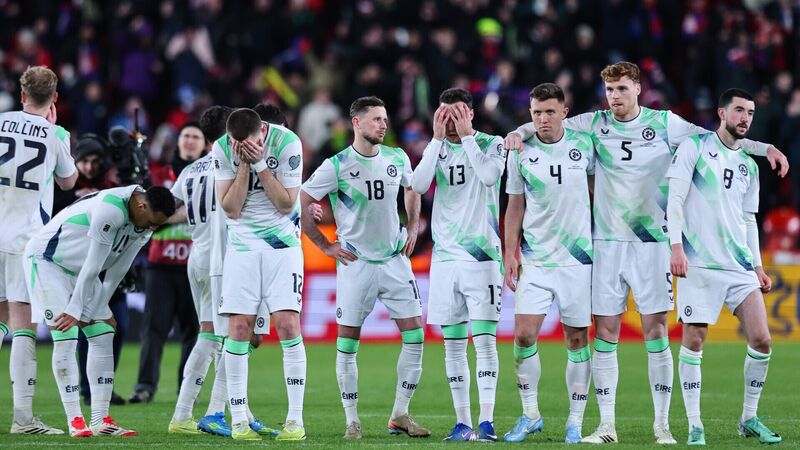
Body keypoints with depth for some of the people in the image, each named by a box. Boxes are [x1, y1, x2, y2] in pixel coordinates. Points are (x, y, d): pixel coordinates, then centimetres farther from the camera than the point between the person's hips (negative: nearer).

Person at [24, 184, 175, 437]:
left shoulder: (142, 228, -4)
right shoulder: (111, 210, -33)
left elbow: (115, 274, -1)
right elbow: (92, 267, -27)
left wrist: (90, 313, -2)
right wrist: (76, 310, -22)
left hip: (78, 270, 9)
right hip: (46, 261, -9)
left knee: (103, 336, 0)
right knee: (66, 339, -15)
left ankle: (100, 420, -1)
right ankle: (75, 422, -14)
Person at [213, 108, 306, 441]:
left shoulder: (286, 142, -14)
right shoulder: (222, 148, -8)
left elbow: (287, 204, -11)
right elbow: (230, 209, -9)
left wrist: (260, 164, -20)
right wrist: (244, 165, -18)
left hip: (282, 243, -2)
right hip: (242, 245, 2)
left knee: (287, 324, -11)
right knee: (239, 328, -5)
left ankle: (295, 419, -7)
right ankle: (239, 420, 1)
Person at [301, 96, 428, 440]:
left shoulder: (397, 159, 4)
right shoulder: (337, 166, -10)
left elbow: (411, 189, 26)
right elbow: (298, 205, -5)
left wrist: (412, 228, 14)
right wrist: (325, 245, -4)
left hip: (395, 260, 4)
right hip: (356, 264, -4)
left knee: (415, 336, -2)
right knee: (347, 344, -2)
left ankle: (400, 415, 8)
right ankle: (352, 421, 7)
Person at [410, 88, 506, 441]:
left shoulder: (491, 144, 0)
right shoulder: (437, 148, 10)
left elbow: (490, 175, -20)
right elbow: (418, 185, -7)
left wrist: (466, 135, -15)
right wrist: (437, 138, -10)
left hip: (482, 256, -4)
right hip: (445, 257, 4)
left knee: (484, 339, -10)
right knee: (453, 343, 4)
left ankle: (486, 421, -10)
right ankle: (462, 422, 8)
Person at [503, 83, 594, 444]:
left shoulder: (583, 144, 0)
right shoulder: (521, 153, 1)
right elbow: (515, 207, 8)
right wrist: (509, 256, 3)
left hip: (578, 257, 0)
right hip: (535, 261, 0)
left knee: (577, 340, 2)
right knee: (524, 335, -9)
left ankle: (575, 423, 9)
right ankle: (530, 415, 7)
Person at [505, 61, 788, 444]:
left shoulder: (664, 124, 1)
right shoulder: (595, 124, 4)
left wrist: (764, 147, -2)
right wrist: (519, 133, -12)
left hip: (651, 241, -1)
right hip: (606, 242, 1)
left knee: (656, 333, -3)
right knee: (605, 333, 0)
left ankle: (662, 424, 4)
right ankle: (607, 425, 7)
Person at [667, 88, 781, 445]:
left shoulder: (749, 165, 18)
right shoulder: (694, 147, 0)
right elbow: (675, 198, -6)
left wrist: (757, 266, 16)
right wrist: (676, 246, -16)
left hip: (740, 267, 5)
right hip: (700, 265, -5)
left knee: (761, 340, -3)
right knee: (693, 341, -5)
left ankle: (749, 419, 10)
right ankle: (694, 425, 3)